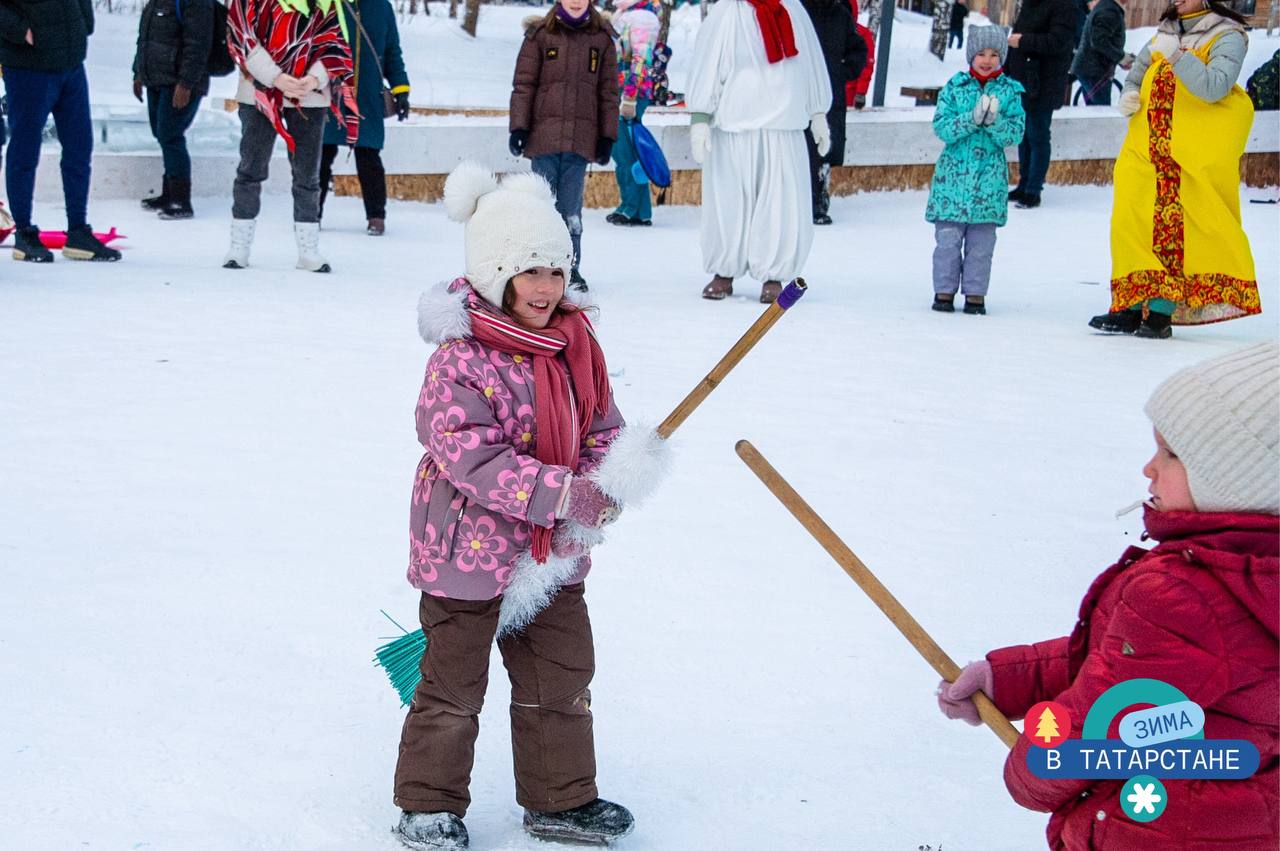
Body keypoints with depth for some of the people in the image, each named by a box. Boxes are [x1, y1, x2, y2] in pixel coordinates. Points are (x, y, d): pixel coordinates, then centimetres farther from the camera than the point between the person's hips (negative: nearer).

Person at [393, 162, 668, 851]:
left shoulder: (576, 343, 3)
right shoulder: (460, 359, -20)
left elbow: (603, 428, 10)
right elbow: (471, 458, -26)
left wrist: (606, 488, -11)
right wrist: (560, 493, -29)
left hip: (553, 552, 7)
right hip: (468, 548, -7)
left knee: (563, 675, 16)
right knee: (454, 683, 4)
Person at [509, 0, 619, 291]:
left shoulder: (602, 38, 10)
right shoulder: (540, 33, 5)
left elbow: (609, 90, 10)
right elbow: (524, 84, 3)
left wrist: (607, 136, 5)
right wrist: (518, 126, -5)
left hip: (580, 136, 1)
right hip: (544, 133, -1)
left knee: (571, 207, 0)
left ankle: (570, 267, 10)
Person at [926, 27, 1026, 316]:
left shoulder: (1010, 91, 4)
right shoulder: (955, 86, 2)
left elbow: (1015, 133, -2)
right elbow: (941, 126, -7)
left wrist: (994, 120, -20)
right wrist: (972, 118, -20)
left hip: (990, 176, 1)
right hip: (954, 171, -1)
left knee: (981, 242, 4)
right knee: (948, 238, 0)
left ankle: (975, 293, 13)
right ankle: (944, 290, 11)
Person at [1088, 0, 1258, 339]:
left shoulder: (1227, 37, 0)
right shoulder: (1163, 33, 19)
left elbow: (1215, 87, -16)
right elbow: (1136, 76, 31)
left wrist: (1176, 56, -24)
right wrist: (1128, 97, 9)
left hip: (1199, 152, -6)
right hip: (1149, 145, 6)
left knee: (1180, 223, -11)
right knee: (1132, 218, -5)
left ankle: (1160, 311, -9)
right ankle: (1133, 307, -2)